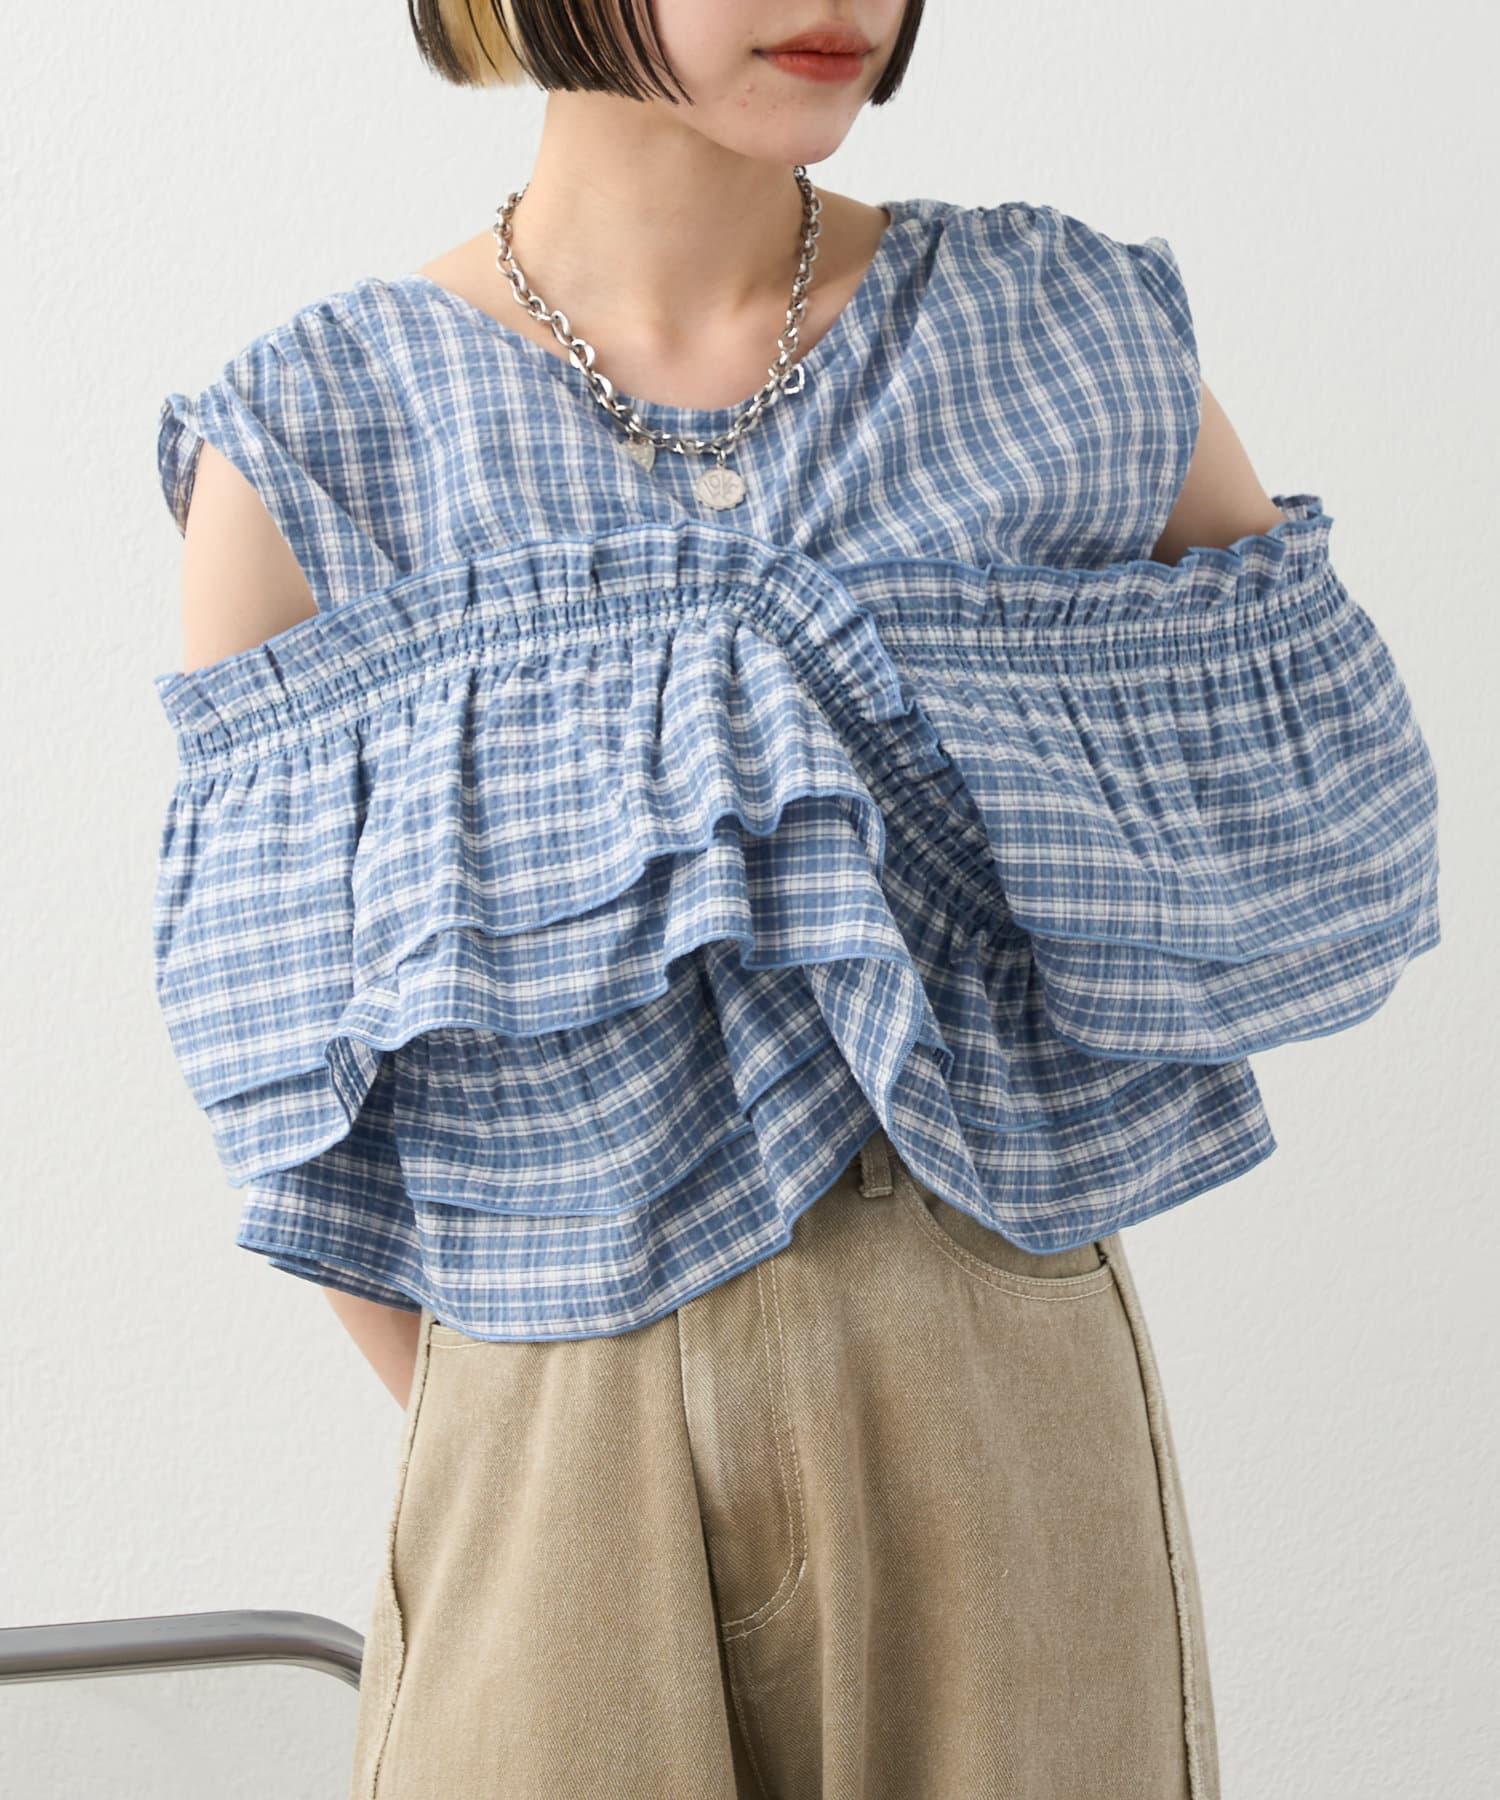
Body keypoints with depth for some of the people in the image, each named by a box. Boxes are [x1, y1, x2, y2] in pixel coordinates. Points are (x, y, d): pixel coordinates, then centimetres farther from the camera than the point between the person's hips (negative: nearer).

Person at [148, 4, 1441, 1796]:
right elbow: (284, 1070, -1)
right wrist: (496, 1455, -1)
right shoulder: (312, 437, -5)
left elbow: (1320, 821, 8)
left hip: (1005, 1415, 2)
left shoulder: (1077, 336, -2)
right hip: (558, 1441, -1)